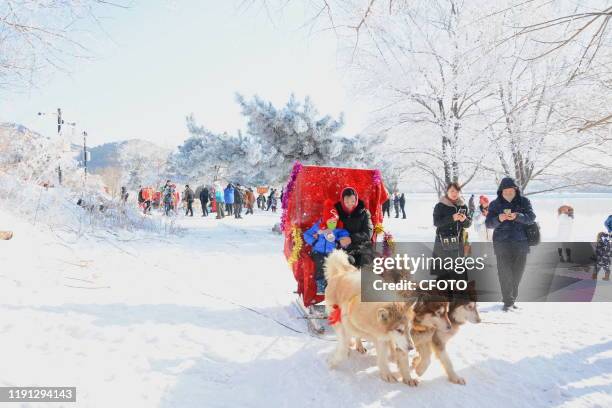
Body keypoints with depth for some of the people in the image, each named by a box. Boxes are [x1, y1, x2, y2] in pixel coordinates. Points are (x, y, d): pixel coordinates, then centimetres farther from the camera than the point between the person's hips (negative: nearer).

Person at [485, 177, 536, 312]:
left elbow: (531, 217, -7)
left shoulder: (524, 201, 5)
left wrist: (517, 216, -26)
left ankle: (512, 298, 26)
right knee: (505, 273, -8)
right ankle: (508, 302, -2)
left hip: (520, 242, 2)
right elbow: (488, 223, -3)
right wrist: (499, 219, -25)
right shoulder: (495, 204, 4)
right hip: (502, 243, -1)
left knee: (518, 272, 9)